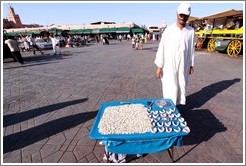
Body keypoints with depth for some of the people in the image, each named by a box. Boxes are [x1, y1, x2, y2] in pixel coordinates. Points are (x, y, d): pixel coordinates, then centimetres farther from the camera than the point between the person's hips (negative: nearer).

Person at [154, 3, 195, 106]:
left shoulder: (191, 31, 3)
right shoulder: (169, 30, -6)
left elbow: (191, 49, 9)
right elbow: (161, 48, -6)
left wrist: (191, 65, 11)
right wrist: (159, 66, -8)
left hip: (183, 66, 4)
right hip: (169, 66, -3)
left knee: (181, 88, 12)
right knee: (170, 90, -1)